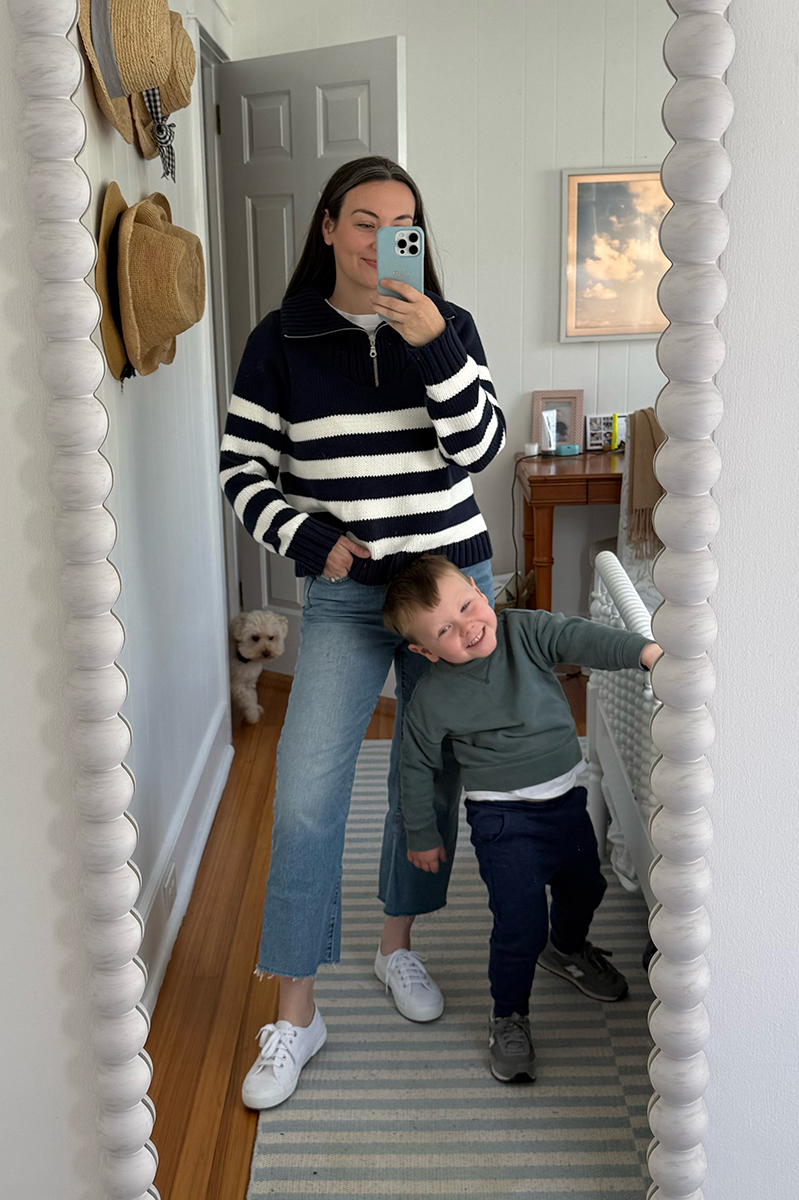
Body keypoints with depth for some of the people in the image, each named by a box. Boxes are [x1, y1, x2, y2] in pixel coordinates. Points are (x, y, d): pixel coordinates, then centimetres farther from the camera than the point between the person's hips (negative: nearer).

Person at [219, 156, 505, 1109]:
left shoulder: (447, 326, 1)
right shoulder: (282, 341, -2)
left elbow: (480, 448, -10)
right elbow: (243, 470, 1)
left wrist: (433, 348, -22)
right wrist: (309, 540, -13)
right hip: (344, 595, -1)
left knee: (431, 774, 12)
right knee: (305, 797, -7)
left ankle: (398, 946, 36)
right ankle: (294, 1017, 8)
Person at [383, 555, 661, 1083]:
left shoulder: (526, 631, -11)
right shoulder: (433, 698, -15)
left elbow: (581, 639, -24)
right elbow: (417, 768, -3)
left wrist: (645, 649, -41)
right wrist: (423, 835, 4)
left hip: (566, 797, 5)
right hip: (504, 818, -4)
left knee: (584, 887, 22)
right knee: (520, 921, -11)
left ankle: (567, 949, 55)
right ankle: (509, 1018, 15)